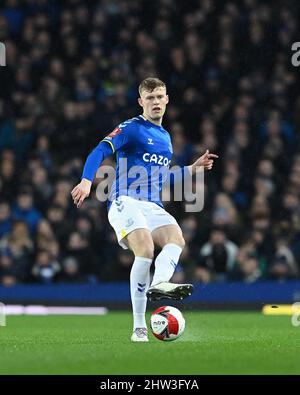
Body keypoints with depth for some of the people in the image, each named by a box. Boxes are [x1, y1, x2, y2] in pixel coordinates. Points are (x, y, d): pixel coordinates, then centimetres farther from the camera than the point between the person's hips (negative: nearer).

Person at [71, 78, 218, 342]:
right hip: (125, 202, -6)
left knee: (176, 240, -24)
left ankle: (159, 283, -52)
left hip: (154, 207, 7)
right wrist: (86, 181, -30)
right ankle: (139, 328, -26)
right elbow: (100, 151, -13)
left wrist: (193, 168, 28)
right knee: (145, 250, -28)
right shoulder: (131, 128, 1)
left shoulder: (165, 137, 24)